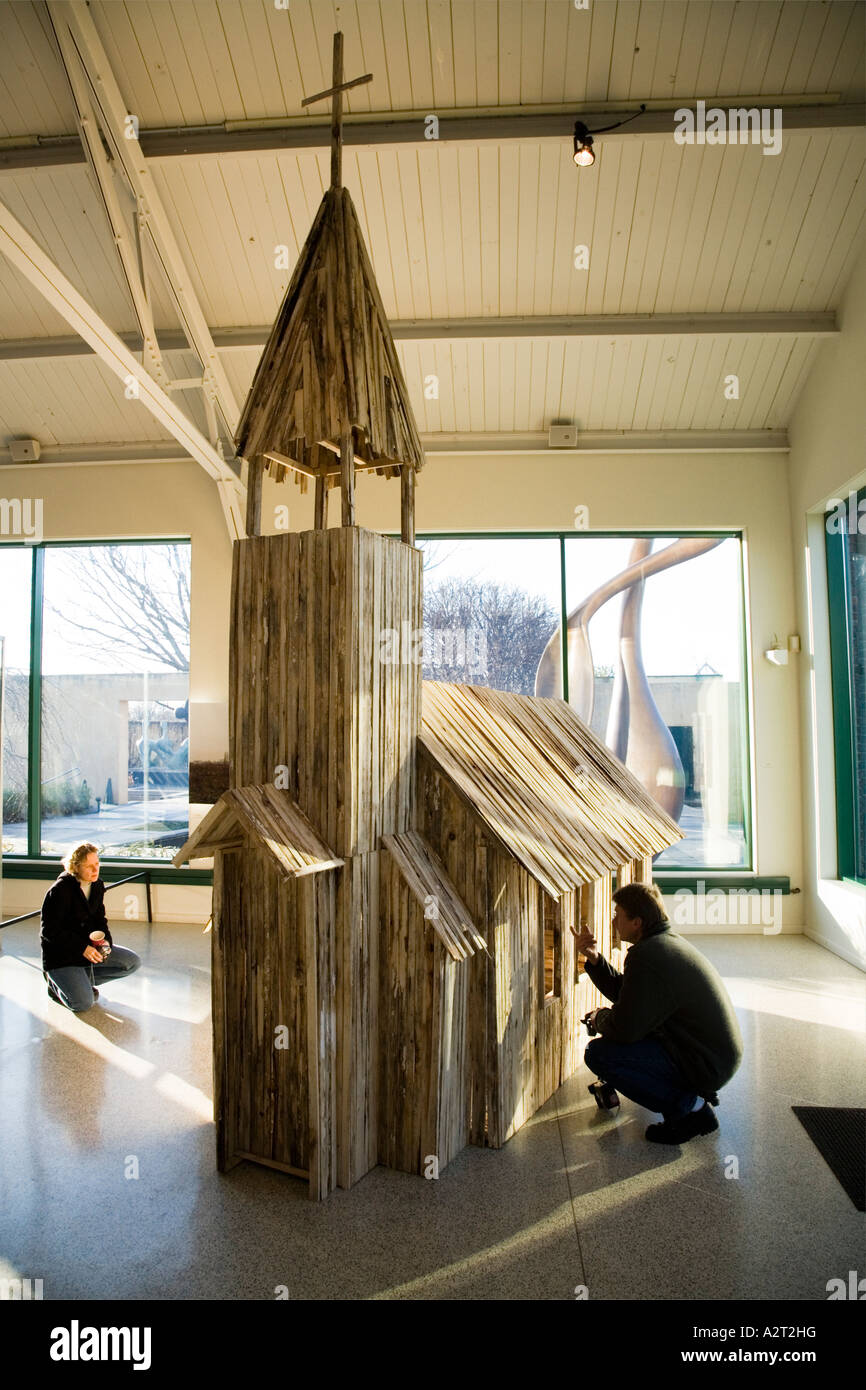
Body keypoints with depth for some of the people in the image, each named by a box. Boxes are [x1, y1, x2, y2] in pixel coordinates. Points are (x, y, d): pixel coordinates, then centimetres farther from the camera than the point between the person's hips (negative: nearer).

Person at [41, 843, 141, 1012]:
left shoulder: (97, 885, 2)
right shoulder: (59, 890, -20)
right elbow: (49, 931, -20)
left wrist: (105, 941, -9)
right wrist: (82, 948, -25)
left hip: (89, 946, 7)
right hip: (60, 954, -7)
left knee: (133, 962, -2)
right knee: (83, 1003, -21)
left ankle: (82, 980, 7)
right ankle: (56, 984, 10)